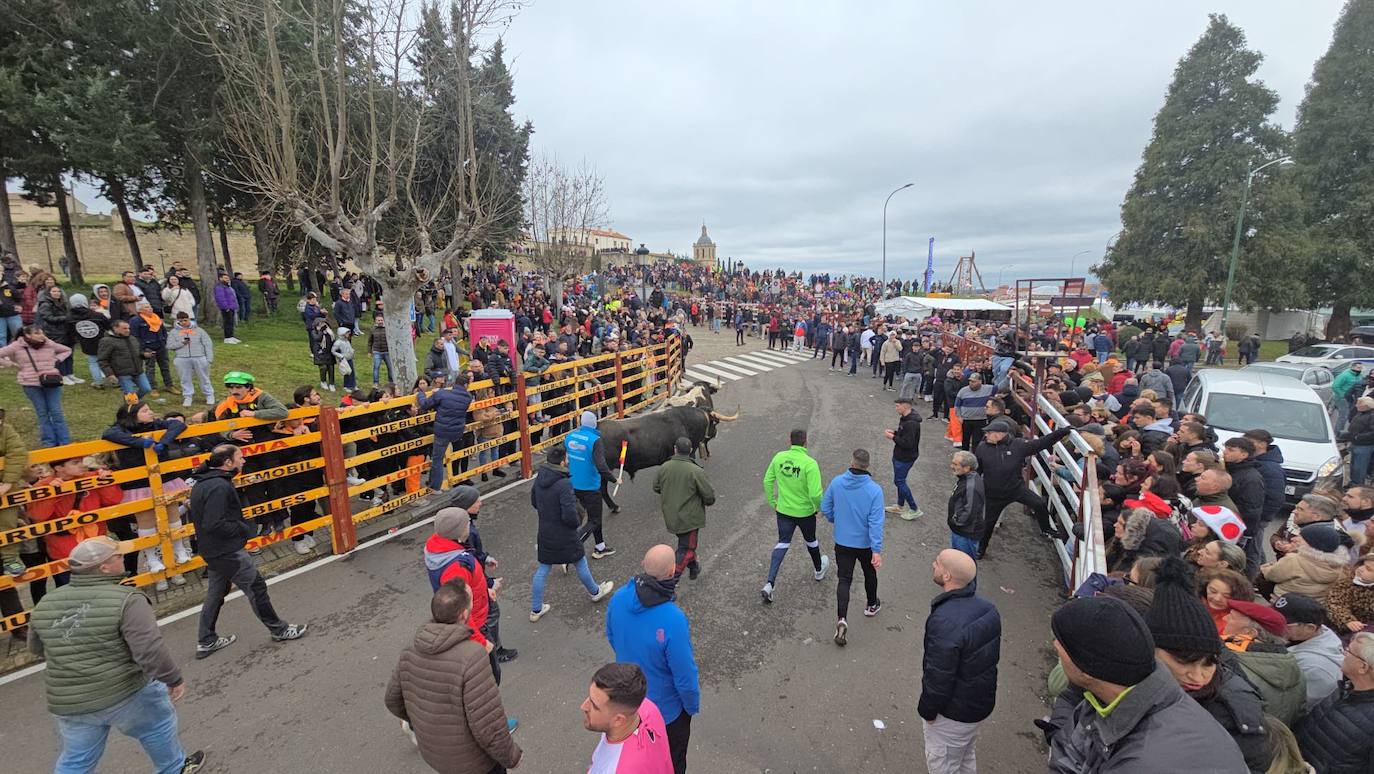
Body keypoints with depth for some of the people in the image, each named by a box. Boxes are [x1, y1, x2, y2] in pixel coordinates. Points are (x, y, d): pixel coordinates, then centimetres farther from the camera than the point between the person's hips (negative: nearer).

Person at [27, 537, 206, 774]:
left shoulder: (44, 605, -1)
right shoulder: (126, 599, -20)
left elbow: (37, 648, 17)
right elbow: (150, 650, -24)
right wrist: (174, 678, -10)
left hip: (67, 704, 5)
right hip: (125, 693, -4)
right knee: (157, 725, 20)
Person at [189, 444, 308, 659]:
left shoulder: (203, 483, 8)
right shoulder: (219, 487, -25)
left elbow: (205, 519, 15)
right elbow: (214, 525, -29)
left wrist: (242, 525, 7)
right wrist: (244, 529, -16)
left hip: (212, 550, 10)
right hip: (228, 552, -10)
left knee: (215, 594, 20)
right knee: (256, 587, 2)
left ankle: (206, 642, 31)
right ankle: (279, 630, 15)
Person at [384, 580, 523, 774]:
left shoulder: (410, 651, -14)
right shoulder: (471, 657, -34)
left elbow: (393, 699, 2)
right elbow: (488, 725, -30)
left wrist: (414, 721, 22)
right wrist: (511, 757, -13)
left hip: (433, 752, 6)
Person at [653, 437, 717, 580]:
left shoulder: (663, 468, -8)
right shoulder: (696, 471, -21)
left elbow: (656, 488, 7)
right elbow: (710, 495, -16)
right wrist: (708, 502, 7)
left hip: (670, 517, 6)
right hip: (689, 518, -5)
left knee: (686, 543, 27)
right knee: (686, 549, 8)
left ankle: (693, 567, 46)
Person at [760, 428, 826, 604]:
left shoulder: (779, 457, -9)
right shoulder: (810, 463, -23)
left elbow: (767, 481, 0)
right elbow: (815, 493, -25)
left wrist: (773, 502, 13)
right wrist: (819, 507, -4)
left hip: (783, 510, 3)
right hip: (805, 512, -2)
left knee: (782, 543, 11)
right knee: (810, 540, 23)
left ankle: (769, 584, -1)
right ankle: (819, 569, 51)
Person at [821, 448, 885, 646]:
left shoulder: (837, 482, -13)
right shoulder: (874, 490, -21)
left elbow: (825, 509, -2)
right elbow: (876, 522, -22)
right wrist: (877, 550, -18)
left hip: (842, 542, 1)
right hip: (866, 544, -1)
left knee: (844, 580, 6)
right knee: (870, 574, 25)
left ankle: (841, 619, -10)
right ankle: (871, 605, 47)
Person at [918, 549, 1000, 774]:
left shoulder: (945, 621, -36)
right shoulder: (988, 608, -8)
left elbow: (939, 677, -28)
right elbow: (993, 655, 6)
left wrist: (927, 710, -11)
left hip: (953, 713, -8)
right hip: (982, 702, 8)